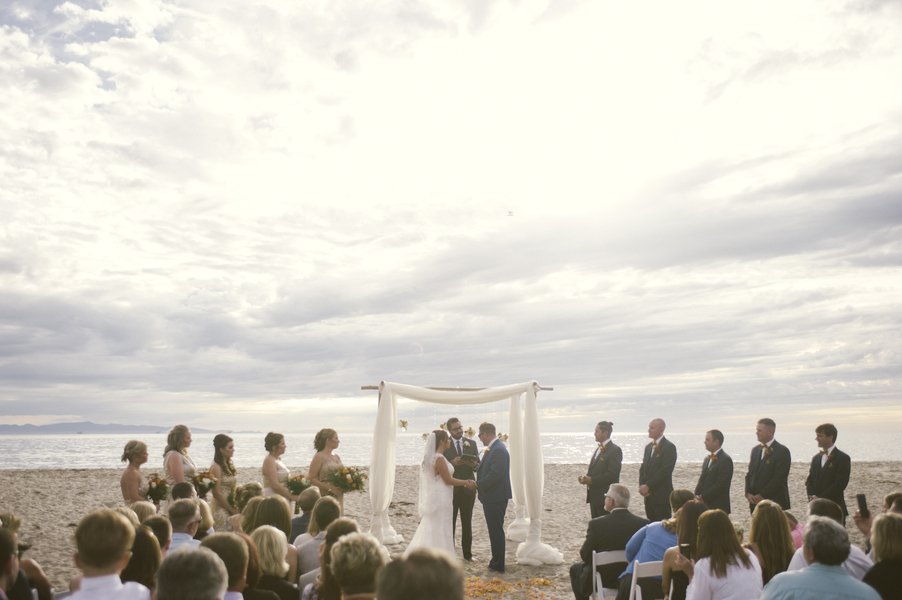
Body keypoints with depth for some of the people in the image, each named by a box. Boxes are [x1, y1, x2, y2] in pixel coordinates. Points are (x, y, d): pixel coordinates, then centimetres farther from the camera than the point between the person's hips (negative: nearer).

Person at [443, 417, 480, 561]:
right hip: (451, 488, -3)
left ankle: (467, 553, 18)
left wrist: (474, 464, -16)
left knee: (467, 522, 10)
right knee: (450, 522, 3)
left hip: (468, 488, 3)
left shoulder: (471, 444, 7)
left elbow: (478, 467, 6)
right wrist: (452, 463, -22)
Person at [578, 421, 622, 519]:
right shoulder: (598, 449, 16)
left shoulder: (615, 450, -12)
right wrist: (586, 477, 1)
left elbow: (612, 475, -19)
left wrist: (592, 480, -18)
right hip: (594, 495, 8)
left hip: (606, 496, -8)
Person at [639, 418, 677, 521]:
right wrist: (642, 486, -1)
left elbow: (665, 470, -16)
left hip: (662, 495, -7)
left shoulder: (669, 447, -9)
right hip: (648, 494, 7)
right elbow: (643, 468, 16)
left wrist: (648, 486, -15)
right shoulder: (648, 446, 15)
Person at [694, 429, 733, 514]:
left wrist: (703, 497, -15)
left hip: (718, 507, -7)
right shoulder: (707, 459, 16)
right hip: (704, 505, 7)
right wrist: (697, 495, 0)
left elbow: (721, 484, -17)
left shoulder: (725, 460, -11)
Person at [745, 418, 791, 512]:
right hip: (755, 502, 6)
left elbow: (779, 478, -13)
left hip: (775, 503, -6)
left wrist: (762, 495, -13)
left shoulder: (782, 451, -7)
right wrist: (748, 493, -1)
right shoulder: (755, 450, 14)